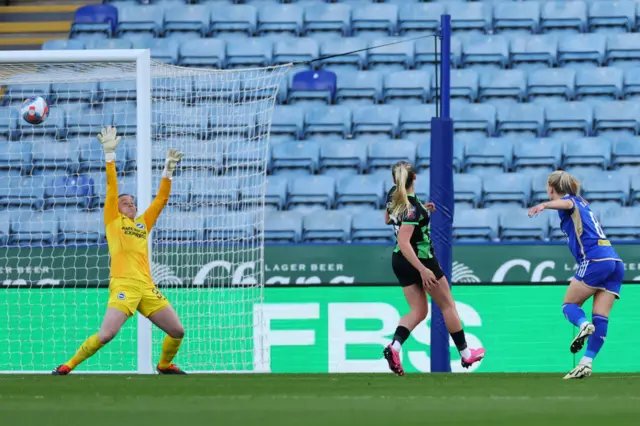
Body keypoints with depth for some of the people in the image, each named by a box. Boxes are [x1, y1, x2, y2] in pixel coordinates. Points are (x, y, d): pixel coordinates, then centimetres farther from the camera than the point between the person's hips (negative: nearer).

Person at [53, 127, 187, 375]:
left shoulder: (143, 224, 23)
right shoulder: (113, 221, 12)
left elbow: (161, 199, 29)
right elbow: (111, 188, 7)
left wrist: (168, 171, 23)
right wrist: (109, 154, 3)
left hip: (147, 287, 6)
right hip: (124, 286, -6)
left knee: (177, 331, 4)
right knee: (107, 334, -20)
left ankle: (165, 365, 31)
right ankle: (68, 366, -4)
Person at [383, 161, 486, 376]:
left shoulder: (393, 196, -4)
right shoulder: (412, 207, -27)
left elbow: (387, 219, 18)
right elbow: (404, 243, -33)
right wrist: (423, 270, -33)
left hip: (399, 262, 7)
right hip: (421, 259, -7)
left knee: (418, 311, 11)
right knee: (448, 305, 11)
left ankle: (394, 346, -15)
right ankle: (465, 354, 21)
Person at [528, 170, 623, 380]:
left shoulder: (570, 201, 2)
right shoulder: (582, 204, 26)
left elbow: (567, 203, -23)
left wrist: (545, 205, -41)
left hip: (595, 260, -8)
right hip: (615, 262, 8)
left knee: (569, 305, 3)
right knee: (601, 317, -2)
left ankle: (584, 324, -28)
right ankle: (586, 363, -11)